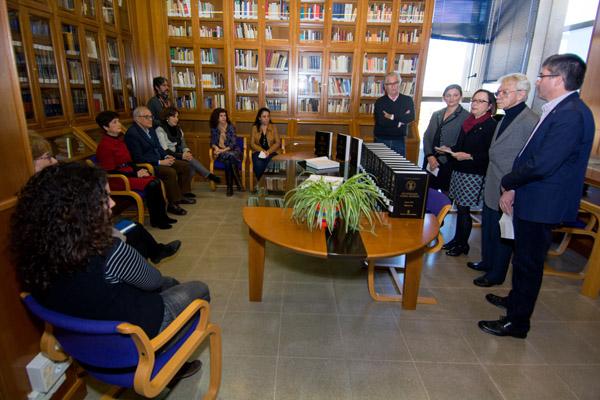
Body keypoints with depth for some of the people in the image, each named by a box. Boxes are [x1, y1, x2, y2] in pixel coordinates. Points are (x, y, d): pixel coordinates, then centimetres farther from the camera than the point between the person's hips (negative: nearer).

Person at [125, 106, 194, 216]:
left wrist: (166, 156, -1)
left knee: (184, 166, 3)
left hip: (159, 160, 9)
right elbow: (138, 158, -22)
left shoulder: (150, 129, 10)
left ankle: (181, 195, 13)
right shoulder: (132, 133, -17)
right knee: (170, 172, -31)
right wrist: (160, 162, -23)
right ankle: (173, 204, -19)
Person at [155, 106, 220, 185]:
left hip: (179, 157, 6)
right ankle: (210, 176, -28)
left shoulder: (178, 129, 16)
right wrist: (181, 156, -23)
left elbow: (183, 145, 16)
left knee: (192, 167, -27)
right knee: (190, 160, -29)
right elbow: (164, 151, -13)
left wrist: (187, 152, -8)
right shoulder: (160, 130, -5)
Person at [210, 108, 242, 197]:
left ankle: (230, 187, -29)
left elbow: (233, 143, -6)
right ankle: (238, 182, -31)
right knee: (229, 157, -35)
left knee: (228, 161, -36)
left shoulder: (231, 127, 1)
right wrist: (216, 147, -12)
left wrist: (223, 150, -19)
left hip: (233, 150, -1)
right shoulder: (214, 129, 9)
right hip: (221, 152, 1)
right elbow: (212, 142, 11)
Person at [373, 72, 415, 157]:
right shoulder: (379, 102, -2)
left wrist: (392, 117, -14)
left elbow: (411, 117, -11)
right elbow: (381, 121, -15)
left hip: (399, 141, 1)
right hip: (381, 140, -1)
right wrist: (402, 119, -8)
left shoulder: (407, 100, 4)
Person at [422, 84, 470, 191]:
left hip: (449, 164, -4)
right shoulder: (436, 114, 14)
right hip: (430, 161, 4)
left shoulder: (466, 117, -3)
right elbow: (426, 136, 10)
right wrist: (430, 156, -2)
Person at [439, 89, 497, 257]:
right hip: (458, 171, 7)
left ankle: (463, 244, 17)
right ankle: (457, 239, 27)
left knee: (463, 209, 1)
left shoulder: (491, 125, -10)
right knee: (459, 207, 14)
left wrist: (469, 156, -23)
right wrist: (450, 149, 5)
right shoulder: (468, 122, 12)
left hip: (474, 175, -7)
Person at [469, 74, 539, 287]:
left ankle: (496, 274, 26)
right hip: (491, 189, 9)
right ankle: (487, 262, 41)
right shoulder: (506, 118, 9)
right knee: (488, 228, 22)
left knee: (502, 234, 8)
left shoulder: (530, 122, -20)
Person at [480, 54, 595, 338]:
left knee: (528, 262, 3)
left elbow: (541, 164, -28)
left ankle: (517, 322, 19)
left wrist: (508, 183, -12)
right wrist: (513, 188, 4)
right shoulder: (558, 110, 11)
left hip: (542, 205, -10)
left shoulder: (571, 114, -22)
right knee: (523, 258, 24)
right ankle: (516, 299, 44)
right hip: (532, 200, 10)